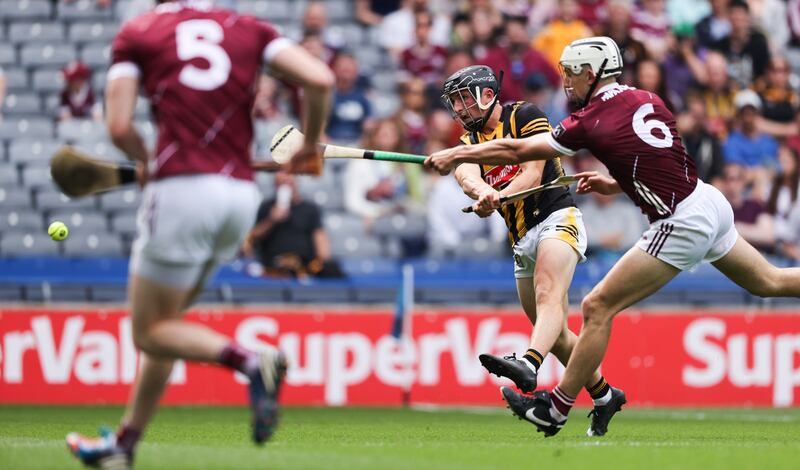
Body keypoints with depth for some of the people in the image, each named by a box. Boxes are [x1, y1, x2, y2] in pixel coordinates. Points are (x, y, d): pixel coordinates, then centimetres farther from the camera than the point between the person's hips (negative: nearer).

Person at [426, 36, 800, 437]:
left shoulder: (591, 123, -9)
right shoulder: (647, 101, 9)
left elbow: (516, 151, -3)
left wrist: (455, 155, 7)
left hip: (682, 224, -8)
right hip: (711, 202, 8)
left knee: (597, 307, -3)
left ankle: (555, 410, 2)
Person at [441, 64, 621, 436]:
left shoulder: (524, 116, -1)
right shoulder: (471, 140, 14)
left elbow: (532, 174, -12)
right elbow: (467, 175, -10)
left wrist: (495, 199, -30)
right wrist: (483, 190, -34)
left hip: (556, 218, -8)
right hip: (522, 239, 8)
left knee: (548, 295, -31)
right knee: (554, 331, 9)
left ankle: (528, 365, -58)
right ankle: (603, 395, 23)